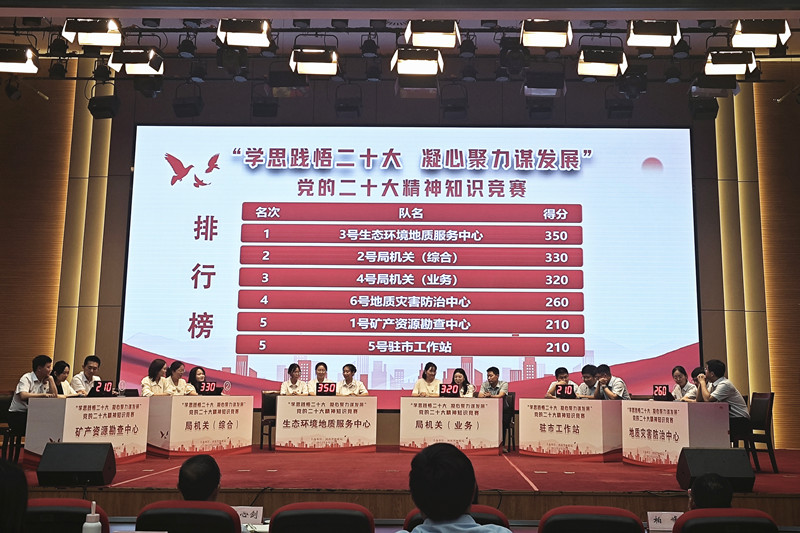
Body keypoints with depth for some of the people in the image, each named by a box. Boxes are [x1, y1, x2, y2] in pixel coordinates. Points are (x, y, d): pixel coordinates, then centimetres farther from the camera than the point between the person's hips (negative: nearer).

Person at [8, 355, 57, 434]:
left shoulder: (45, 381, 10)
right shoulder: (27, 378, -11)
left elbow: (55, 396, 0)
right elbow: (23, 396, -29)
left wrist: (51, 379, -1)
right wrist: (43, 395, -35)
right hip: (17, 415, -6)